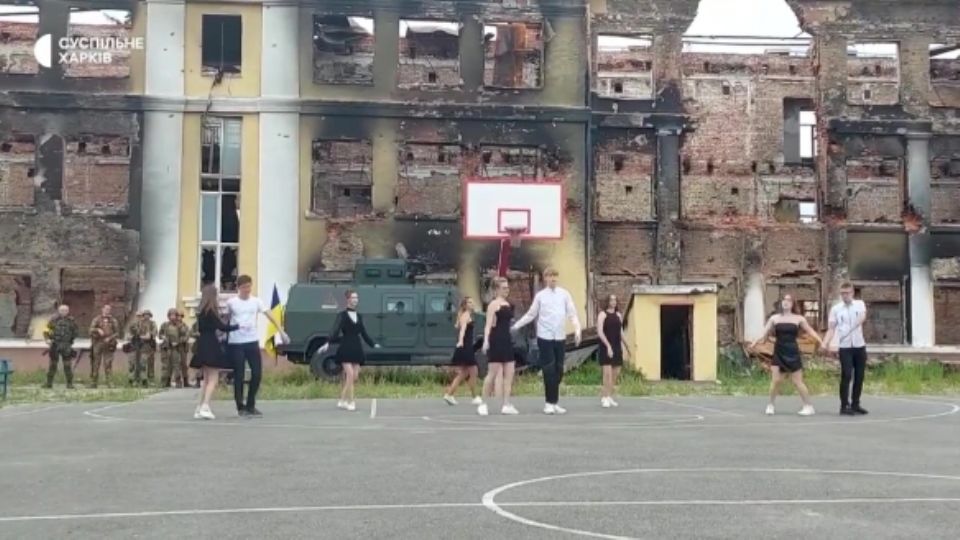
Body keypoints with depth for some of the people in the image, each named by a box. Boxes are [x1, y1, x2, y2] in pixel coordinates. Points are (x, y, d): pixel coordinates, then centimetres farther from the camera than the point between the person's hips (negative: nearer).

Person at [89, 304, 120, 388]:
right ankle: (93, 383, 8)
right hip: (97, 344, 0)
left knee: (108, 364, -6)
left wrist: (110, 338, -9)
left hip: (108, 345, 0)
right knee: (95, 364, 2)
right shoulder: (96, 319, 8)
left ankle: (109, 382, -5)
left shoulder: (114, 321, 10)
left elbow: (117, 333, 8)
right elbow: (91, 330, -2)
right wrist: (98, 330, -21)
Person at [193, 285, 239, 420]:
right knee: (213, 379, -8)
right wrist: (238, 326, -7)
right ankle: (205, 407, -18)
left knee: (206, 379, 14)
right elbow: (222, 327, -15)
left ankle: (200, 408, 13)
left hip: (203, 347, 9)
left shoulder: (201, 311, 13)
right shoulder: (210, 311, -12)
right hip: (211, 347, -9)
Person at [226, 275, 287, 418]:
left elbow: (269, 315, -3)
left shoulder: (256, 301, 4)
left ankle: (251, 405, 16)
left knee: (257, 373, 1)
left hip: (253, 342, 2)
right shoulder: (231, 303, 0)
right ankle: (241, 407, 12)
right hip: (236, 343, -2)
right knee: (239, 376, 0)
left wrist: (281, 331, -11)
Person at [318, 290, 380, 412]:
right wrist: (327, 343, -28)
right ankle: (350, 402, -7)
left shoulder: (359, 316, 14)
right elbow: (335, 331, -13)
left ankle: (343, 400, 15)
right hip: (346, 349, -6)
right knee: (350, 374, -14)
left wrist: (373, 344, 29)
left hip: (356, 349, 6)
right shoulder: (342, 315, -3)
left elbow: (364, 333, 23)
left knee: (354, 377, 3)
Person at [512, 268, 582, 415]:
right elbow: (531, 314, 5)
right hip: (545, 337, -2)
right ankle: (549, 403, 4)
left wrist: (577, 329, -12)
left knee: (558, 371, 7)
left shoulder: (564, 294, 5)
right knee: (549, 370, -4)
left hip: (560, 337, 2)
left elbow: (572, 314, 2)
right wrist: (516, 326, -1)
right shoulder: (540, 295, 1)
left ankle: (555, 402, 17)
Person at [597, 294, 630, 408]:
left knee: (616, 373, 7)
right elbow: (600, 332, -13)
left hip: (617, 347, 6)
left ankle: (609, 397, 17)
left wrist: (627, 346, 19)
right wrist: (608, 345, -22)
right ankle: (605, 398, -6)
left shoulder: (618, 315, 13)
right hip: (606, 347, -6)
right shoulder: (602, 314, -5)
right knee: (607, 372, -12)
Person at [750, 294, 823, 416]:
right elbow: (764, 333, 2)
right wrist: (756, 342, -16)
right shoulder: (774, 318, 6)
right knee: (775, 380, -8)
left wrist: (821, 342, -9)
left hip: (792, 352, -1)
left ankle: (808, 406, 8)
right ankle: (770, 405, 7)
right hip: (778, 353, 1)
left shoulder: (799, 319, 5)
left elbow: (810, 331, 4)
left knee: (797, 381, -2)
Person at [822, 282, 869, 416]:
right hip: (845, 347, -2)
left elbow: (863, 317, -17)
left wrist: (858, 322, -41)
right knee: (846, 376, -8)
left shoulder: (860, 304, 4)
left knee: (859, 376, 7)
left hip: (859, 346, 2)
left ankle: (855, 404, 18)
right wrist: (825, 343, -17)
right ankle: (844, 406, -3)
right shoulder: (836, 309, 3)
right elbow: (831, 329, 0)